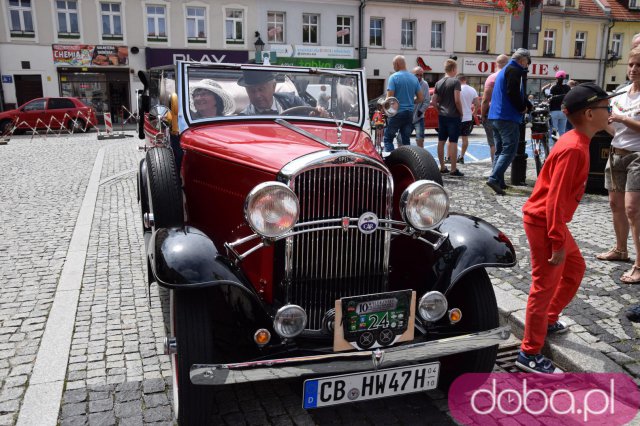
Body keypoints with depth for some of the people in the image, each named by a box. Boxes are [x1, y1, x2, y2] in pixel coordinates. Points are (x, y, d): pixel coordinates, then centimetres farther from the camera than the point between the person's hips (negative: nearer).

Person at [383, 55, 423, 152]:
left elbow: (389, 98, -16)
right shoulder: (414, 78, 8)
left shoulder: (394, 77, -10)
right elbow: (420, 98, 9)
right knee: (406, 140, 11)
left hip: (396, 112, -6)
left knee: (388, 138, 2)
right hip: (410, 113, 6)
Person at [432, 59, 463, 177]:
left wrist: (441, 109, 16)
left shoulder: (438, 83, 9)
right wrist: (461, 113, -5)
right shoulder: (455, 82, -10)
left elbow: (433, 102, 7)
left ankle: (442, 167, 17)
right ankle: (453, 170, -3)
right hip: (453, 116, -6)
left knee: (441, 141, 10)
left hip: (442, 116, 6)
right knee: (453, 142, -4)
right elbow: (457, 101, -16)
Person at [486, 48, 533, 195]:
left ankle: (499, 182, 14)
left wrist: (528, 105, 18)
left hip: (495, 116, 10)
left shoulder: (504, 70, 23)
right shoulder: (514, 70, -8)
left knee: (500, 150, 12)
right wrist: (522, 108, -5)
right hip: (508, 117, -10)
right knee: (509, 150, -10)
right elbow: (513, 92, -20)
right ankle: (494, 179, -19)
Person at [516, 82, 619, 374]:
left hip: (551, 220, 10)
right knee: (545, 286, -3)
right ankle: (529, 355, 9)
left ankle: (548, 321, 39)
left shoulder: (577, 142, 9)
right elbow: (556, 199, -26)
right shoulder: (574, 148, -22)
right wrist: (558, 243, -24)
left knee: (575, 268, 24)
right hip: (543, 223, -10)